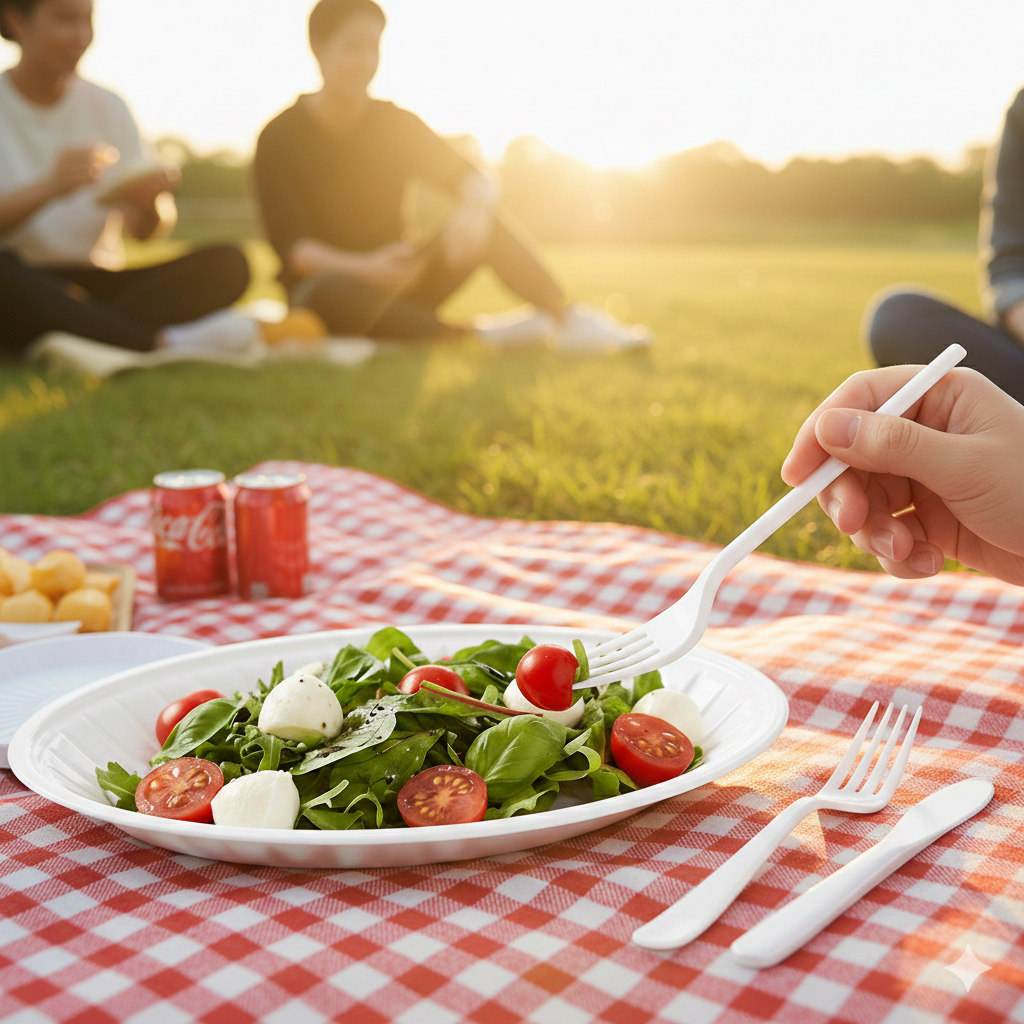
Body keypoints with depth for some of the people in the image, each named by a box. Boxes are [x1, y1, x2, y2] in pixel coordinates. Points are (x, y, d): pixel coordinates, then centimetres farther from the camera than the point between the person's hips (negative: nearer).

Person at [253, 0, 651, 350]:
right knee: (334, 296, -41)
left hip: (394, 281, 4)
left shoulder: (395, 124, 2)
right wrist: (364, 267, -38)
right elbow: (290, 245, -19)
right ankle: (480, 335, -37)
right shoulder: (279, 138, -9)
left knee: (483, 221, -19)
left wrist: (474, 208, -33)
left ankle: (569, 318, -30)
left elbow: (478, 180, -7)